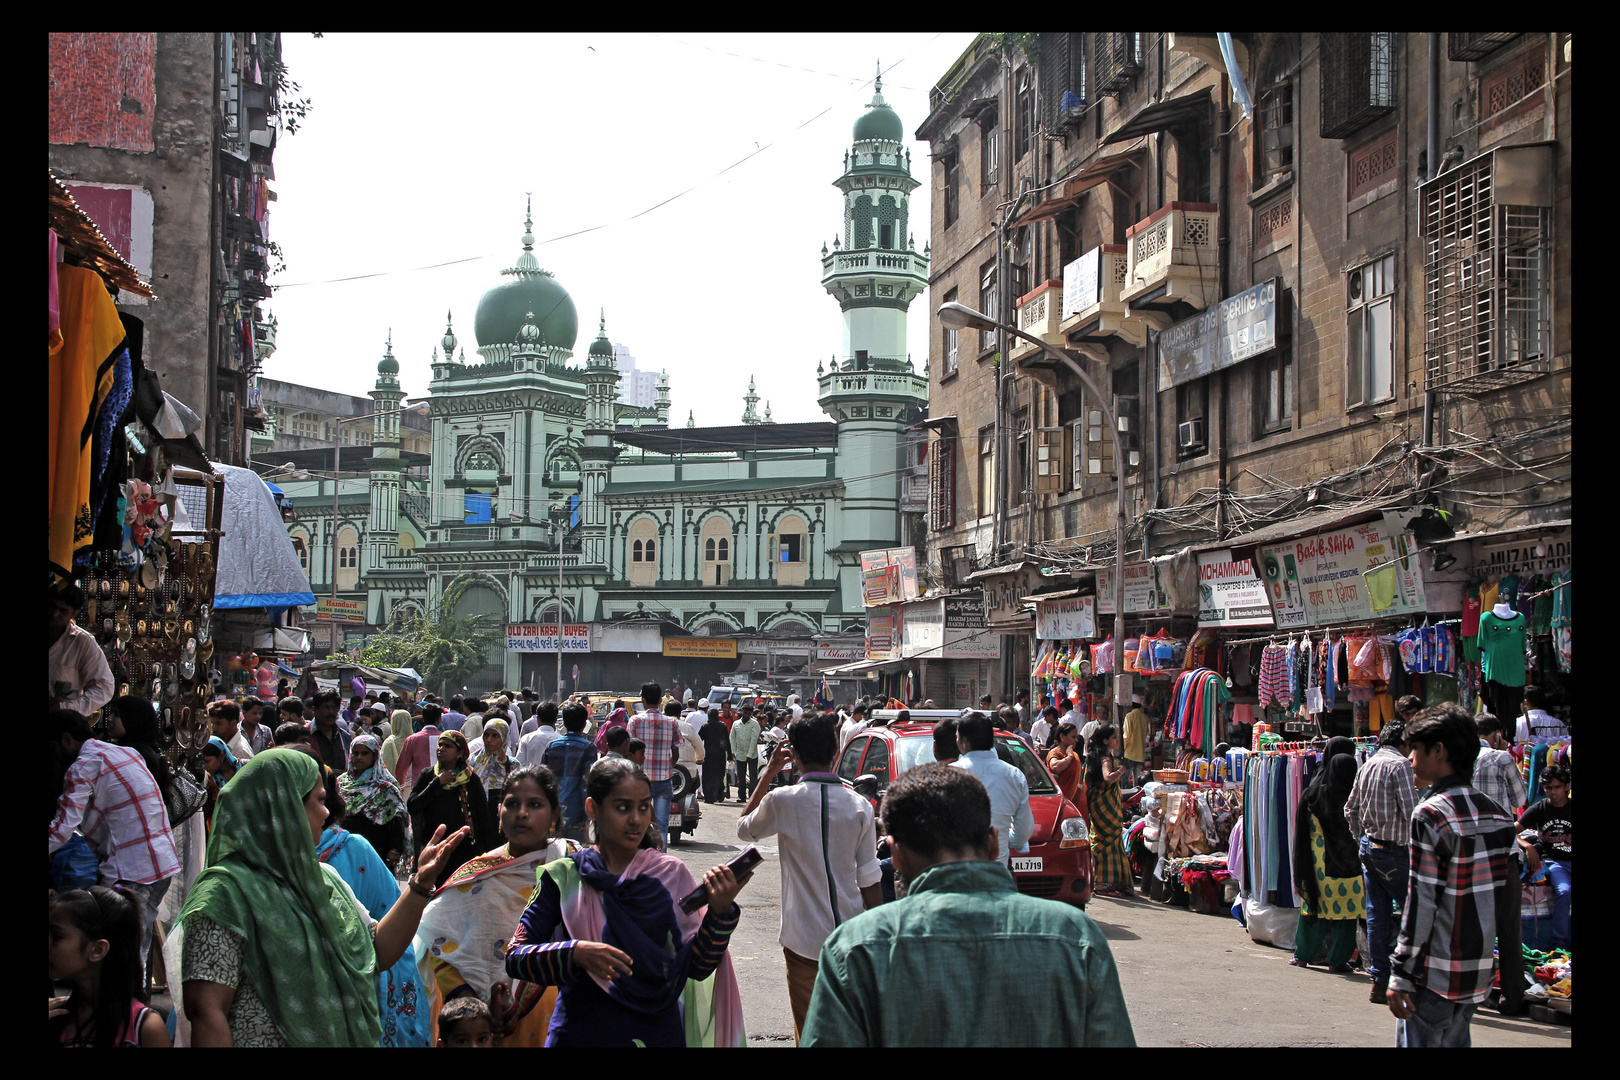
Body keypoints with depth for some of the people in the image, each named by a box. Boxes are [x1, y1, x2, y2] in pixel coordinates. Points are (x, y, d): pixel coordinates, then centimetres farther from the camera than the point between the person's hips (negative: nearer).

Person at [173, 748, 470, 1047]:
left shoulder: (322, 878, 10)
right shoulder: (228, 889, -15)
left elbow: (379, 953, 9)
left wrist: (421, 882, 1)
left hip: (347, 1039, 8)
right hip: (267, 1041, -8)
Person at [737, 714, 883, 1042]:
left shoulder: (782, 801, -11)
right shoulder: (860, 806, -4)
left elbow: (744, 829, 12)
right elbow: (870, 881, 0)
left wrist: (768, 772, 13)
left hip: (805, 940, -2)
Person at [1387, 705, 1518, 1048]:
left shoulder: (1431, 814, -15)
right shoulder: (1496, 815, 8)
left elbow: (1422, 902, -16)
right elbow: (1498, 895, 13)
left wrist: (1401, 975, -13)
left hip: (1434, 978, -7)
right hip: (1478, 974, 7)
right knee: (1455, 1042, 16)